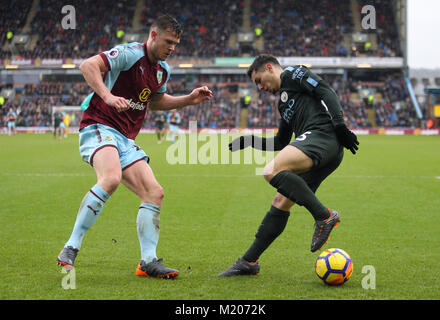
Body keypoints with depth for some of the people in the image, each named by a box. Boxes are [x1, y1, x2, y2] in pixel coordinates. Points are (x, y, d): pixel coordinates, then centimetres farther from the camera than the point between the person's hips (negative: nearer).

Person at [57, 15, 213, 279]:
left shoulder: (163, 70, 15)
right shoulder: (130, 54, -11)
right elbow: (88, 65, -20)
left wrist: (189, 99, 22)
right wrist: (107, 95, -34)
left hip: (126, 139, 9)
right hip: (99, 128, -9)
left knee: (155, 193, -1)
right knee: (111, 179, -34)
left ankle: (148, 262, 4)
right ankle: (71, 248, -29)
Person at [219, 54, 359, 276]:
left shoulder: (292, 74, 9)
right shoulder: (284, 102, 35)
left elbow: (325, 92, -5)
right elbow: (281, 143, 40)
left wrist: (339, 125, -17)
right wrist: (250, 142, 29)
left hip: (322, 135, -9)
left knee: (271, 171, -27)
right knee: (280, 203, 9)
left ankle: (324, 216, -28)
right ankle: (248, 262, 13)